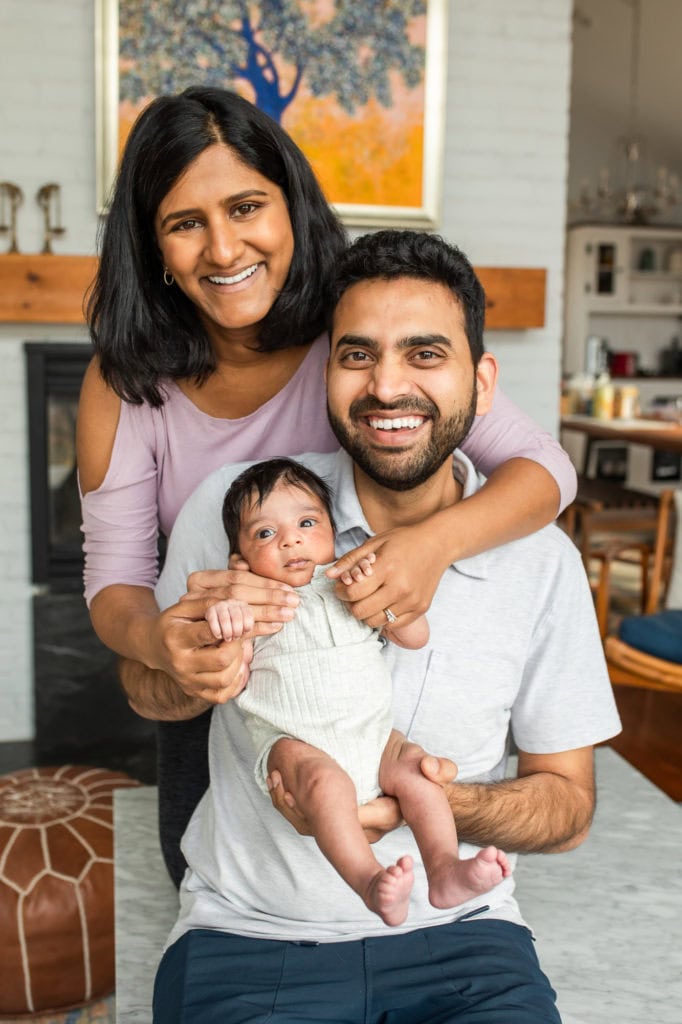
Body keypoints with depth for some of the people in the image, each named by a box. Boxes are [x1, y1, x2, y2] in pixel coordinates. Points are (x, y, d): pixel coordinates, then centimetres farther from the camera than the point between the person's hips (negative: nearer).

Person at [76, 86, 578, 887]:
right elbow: (114, 578, -15)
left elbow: (544, 468, -22)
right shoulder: (125, 384, -16)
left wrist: (436, 541, -43)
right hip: (211, 698, 2)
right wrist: (152, 637, -40)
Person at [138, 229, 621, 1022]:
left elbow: (568, 801, 3)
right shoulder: (236, 506, -8)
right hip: (249, 933, -1)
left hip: (456, 934, 2)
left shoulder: (541, 563, -6)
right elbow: (141, 685, 7)